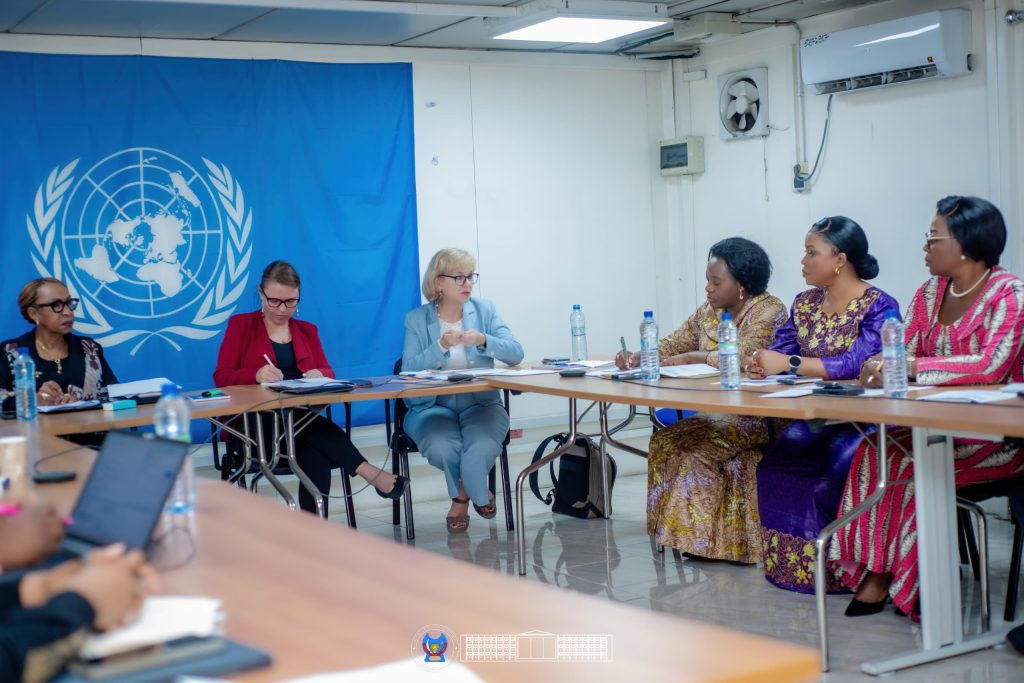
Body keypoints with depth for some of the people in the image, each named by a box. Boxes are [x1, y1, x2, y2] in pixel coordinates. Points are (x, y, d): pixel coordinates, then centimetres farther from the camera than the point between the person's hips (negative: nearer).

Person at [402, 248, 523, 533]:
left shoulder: (484, 309, 6)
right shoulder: (416, 319, 2)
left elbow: (515, 354, -5)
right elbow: (409, 371, -9)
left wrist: (484, 341, -23)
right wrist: (442, 346, -22)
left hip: (481, 403, 1)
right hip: (432, 406, 0)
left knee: (480, 450, -31)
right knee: (443, 449, -32)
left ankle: (462, 496, 7)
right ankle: (479, 495, 4)